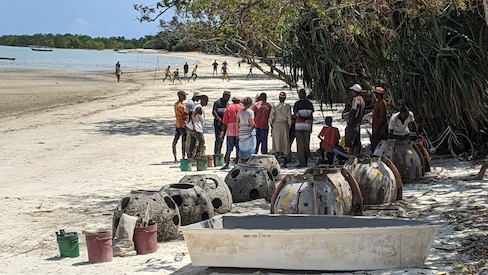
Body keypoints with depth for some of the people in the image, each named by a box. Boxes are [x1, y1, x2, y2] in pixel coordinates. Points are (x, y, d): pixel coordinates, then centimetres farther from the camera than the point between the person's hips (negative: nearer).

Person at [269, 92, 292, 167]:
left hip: (276, 125, 0)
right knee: (285, 143, 6)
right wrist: (289, 127, 7)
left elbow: (271, 116, -5)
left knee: (276, 143, 6)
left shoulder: (275, 105, -2)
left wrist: (271, 125, 5)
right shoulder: (287, 106, -2)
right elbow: (289, 118, -3)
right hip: (284, 125, 0)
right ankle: (284, 162, 6)